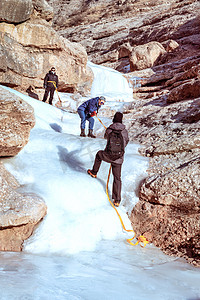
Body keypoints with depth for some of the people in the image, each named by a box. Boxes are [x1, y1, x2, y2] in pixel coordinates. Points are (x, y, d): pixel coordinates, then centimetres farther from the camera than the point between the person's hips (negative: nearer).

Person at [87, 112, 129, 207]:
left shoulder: (108, 130, -6)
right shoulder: (125, 131, -5)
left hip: (108, 156, -1)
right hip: (119, 159, 1)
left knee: (99, 154, 34)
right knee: (117, 178, 14)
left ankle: (94, 172, 46)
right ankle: (117, 200, 12)